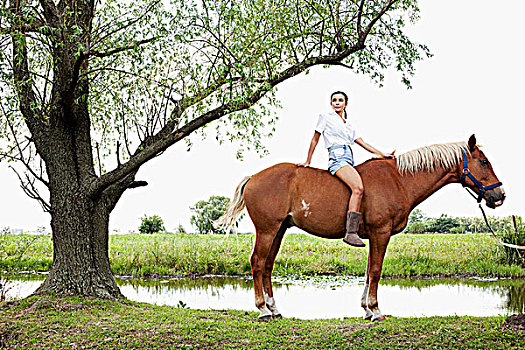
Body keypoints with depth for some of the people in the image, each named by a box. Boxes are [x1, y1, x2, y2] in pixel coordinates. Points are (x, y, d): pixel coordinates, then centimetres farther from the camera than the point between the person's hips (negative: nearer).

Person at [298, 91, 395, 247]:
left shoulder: (349, 125, 26)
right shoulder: (325, 118, 10)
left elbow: (362, 143, 23)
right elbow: (315, 139, 10)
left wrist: (382, 154, 13)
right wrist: (307, 162, 8)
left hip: (349, 161, 8)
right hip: (337, 158, -8)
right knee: (358, 187, -30)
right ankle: (351, 233, -38)